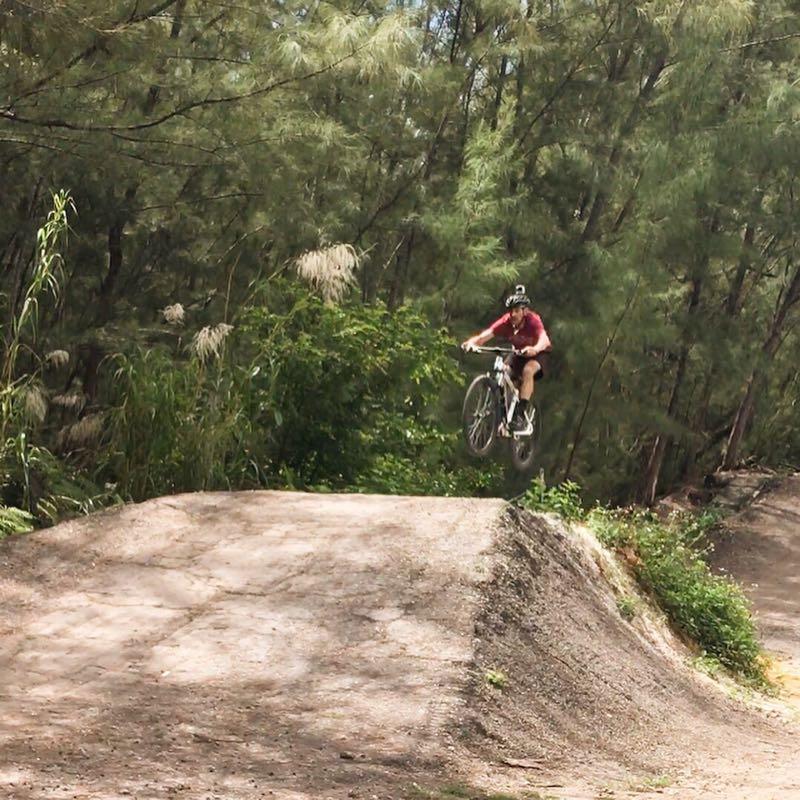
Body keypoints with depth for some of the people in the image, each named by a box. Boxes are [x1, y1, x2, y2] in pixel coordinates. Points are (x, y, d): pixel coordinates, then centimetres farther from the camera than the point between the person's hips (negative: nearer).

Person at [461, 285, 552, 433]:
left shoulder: (533, 320, -32)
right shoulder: (506, 322, -23)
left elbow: (544, 339, -51)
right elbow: (485, 335, -35)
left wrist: (535, 349, -73)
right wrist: (471, 342, -56)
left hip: (538, 353, -4)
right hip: (518, 353, 5)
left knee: (528, 370, -33)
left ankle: (521, 415, -32)